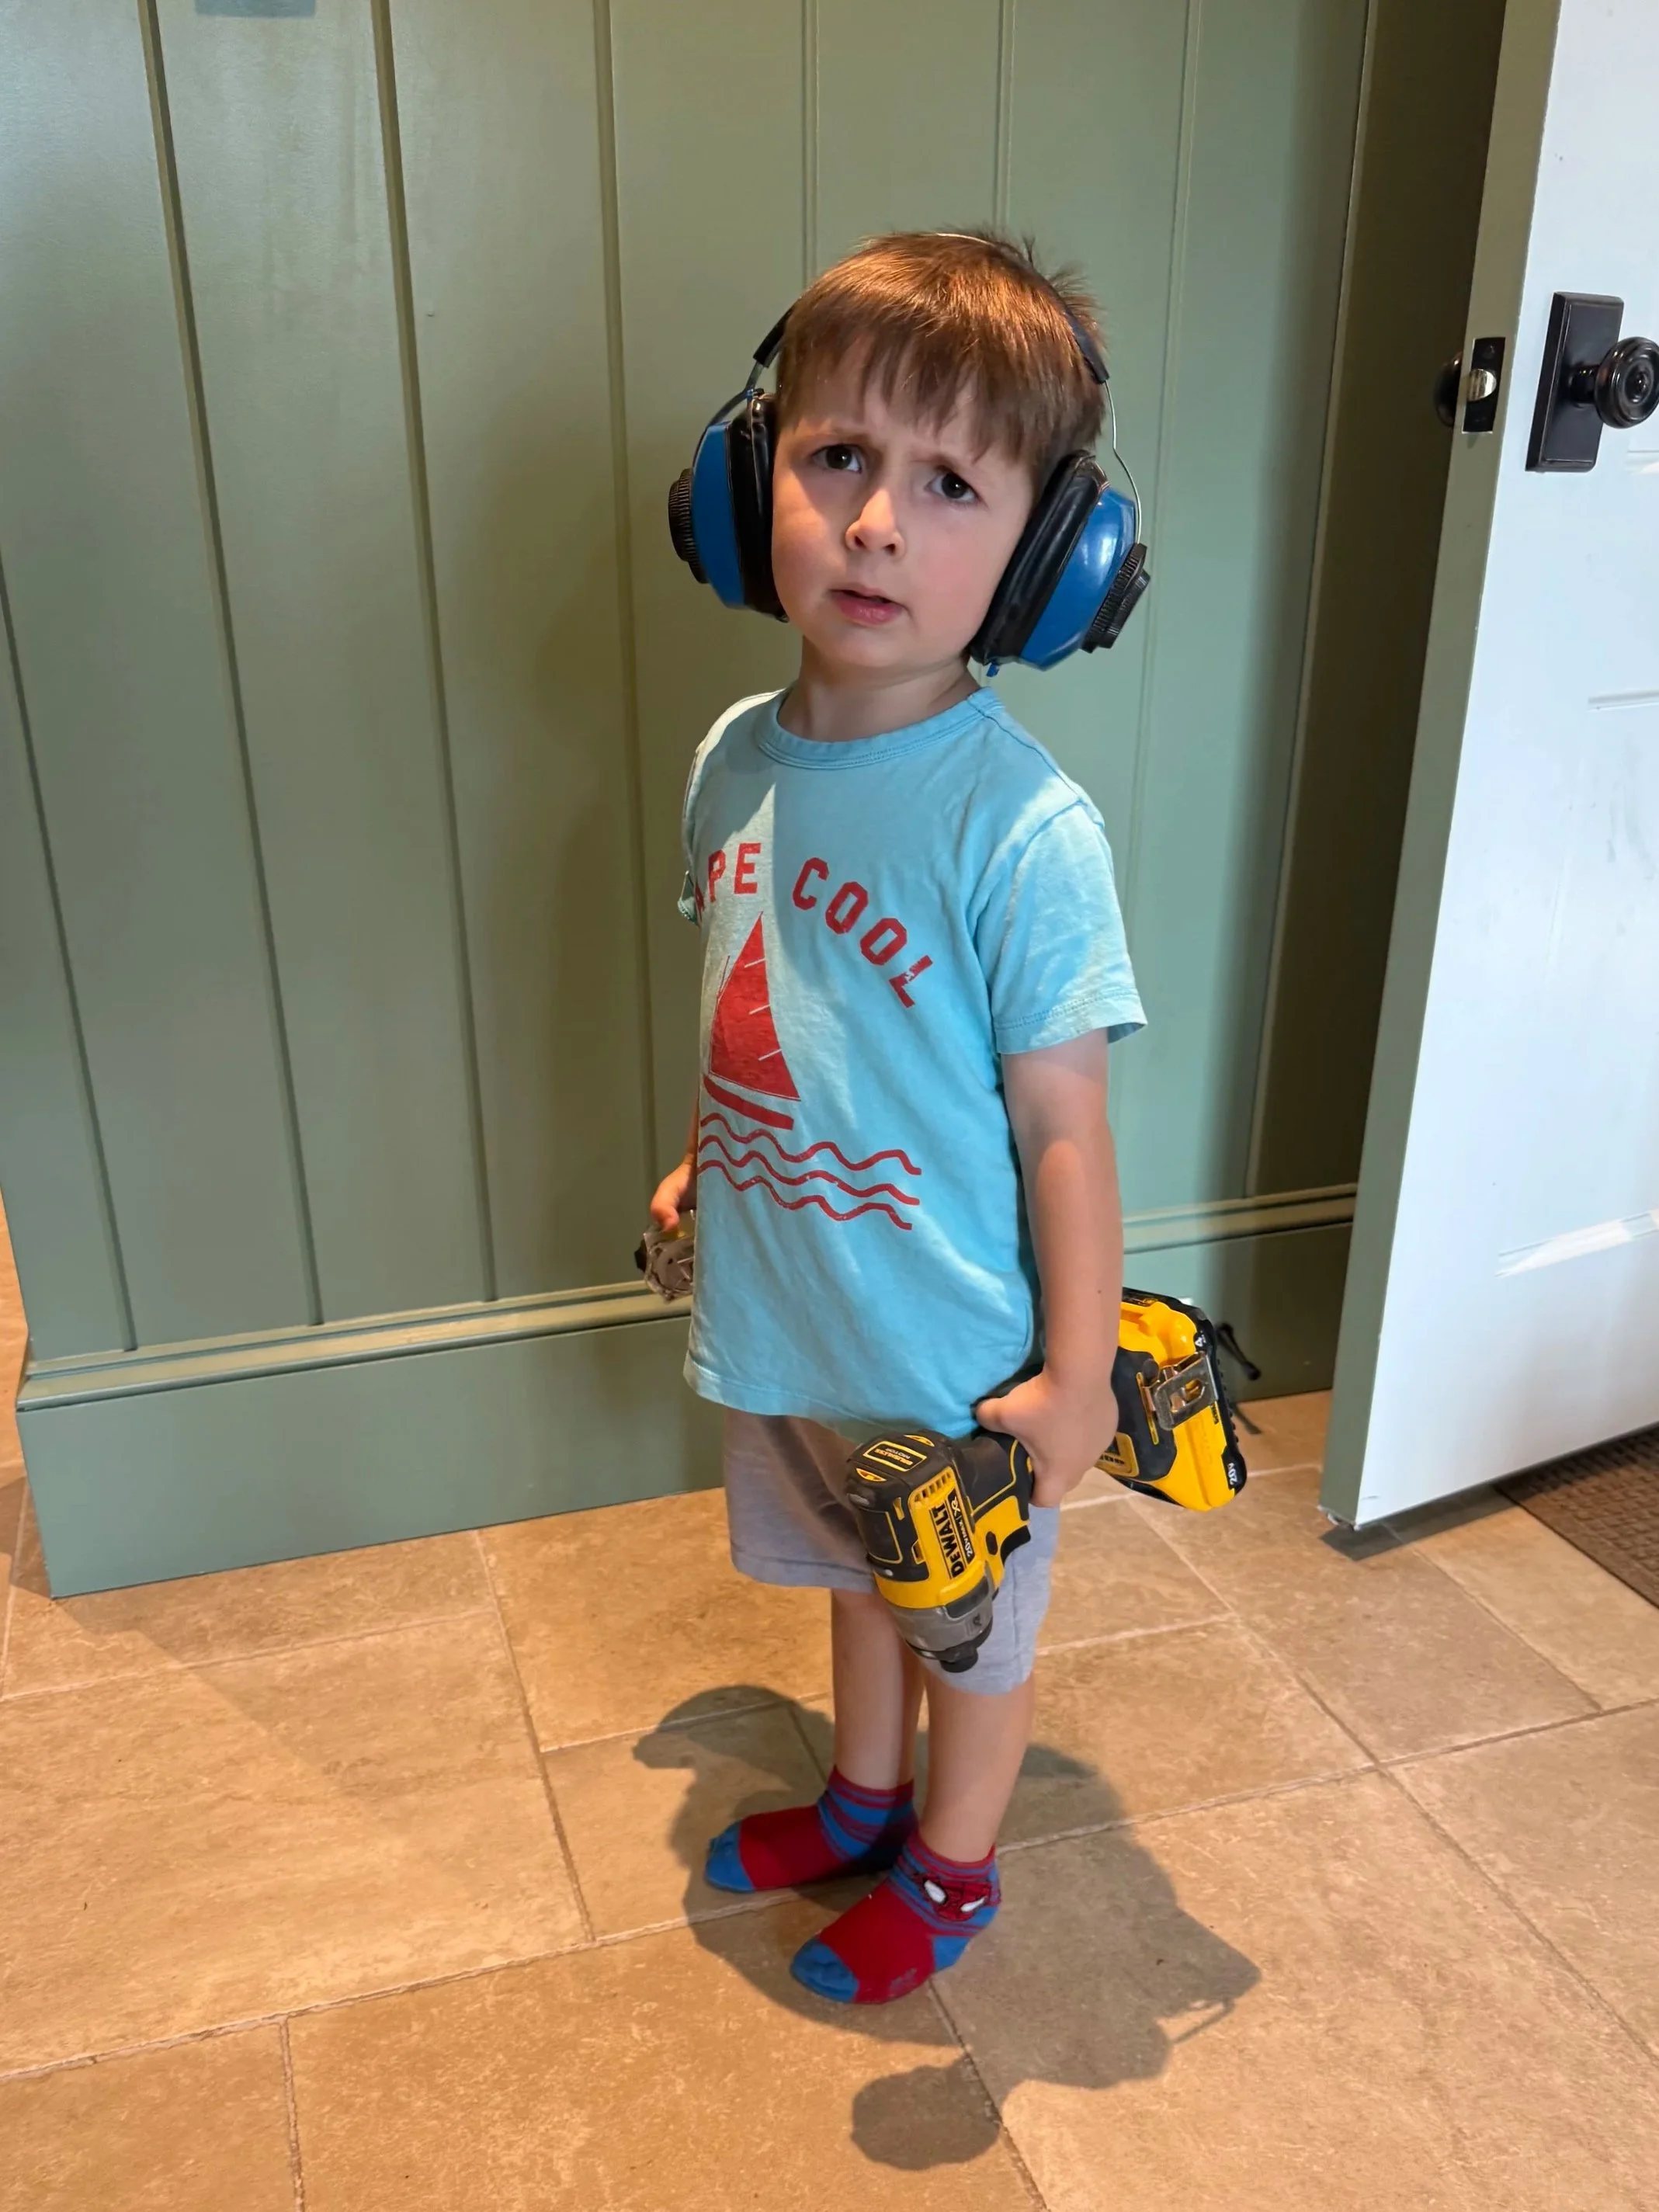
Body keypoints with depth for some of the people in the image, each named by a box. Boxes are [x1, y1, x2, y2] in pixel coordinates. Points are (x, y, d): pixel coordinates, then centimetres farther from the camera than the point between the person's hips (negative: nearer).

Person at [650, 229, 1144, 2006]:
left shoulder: (1023, 828, -26)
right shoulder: (738, 756, -6)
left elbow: (1064, 1123, -21)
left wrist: (1077, 1377, -15)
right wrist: (705, 1161, 17)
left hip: (952, 1356, -6)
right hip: (783, 1316, 6)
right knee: (854, 1578, 29)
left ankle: (949, 1867, 48)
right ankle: (861, 1797, 56)